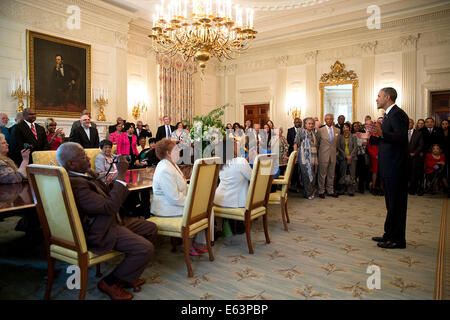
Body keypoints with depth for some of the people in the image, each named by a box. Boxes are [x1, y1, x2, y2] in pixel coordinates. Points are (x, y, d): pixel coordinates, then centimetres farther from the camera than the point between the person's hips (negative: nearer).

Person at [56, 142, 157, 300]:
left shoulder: (87, 174, 6)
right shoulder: (75, 184, -26)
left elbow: (107, 194, 17)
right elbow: (109, 206, -28)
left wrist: (120, 173, 1)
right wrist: (121, 176, -22)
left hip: (111, 220, 11)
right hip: (99, 233, -11)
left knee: (151, 228, 13)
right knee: (145, 248, -21)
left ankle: (128, 273, 23)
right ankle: (109, 282, 2)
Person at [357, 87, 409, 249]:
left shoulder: (397, 114, -13)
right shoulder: (389, 115, 17)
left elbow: (401, 138, -27)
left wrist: (382, 134, -40)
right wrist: (370, 137, 26)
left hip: (395, 168, -10)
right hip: (388, 168, 10)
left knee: (396, 204, -1)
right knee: (391, 203, 17)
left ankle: (397, 239, 10)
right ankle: (390, 235, 28)